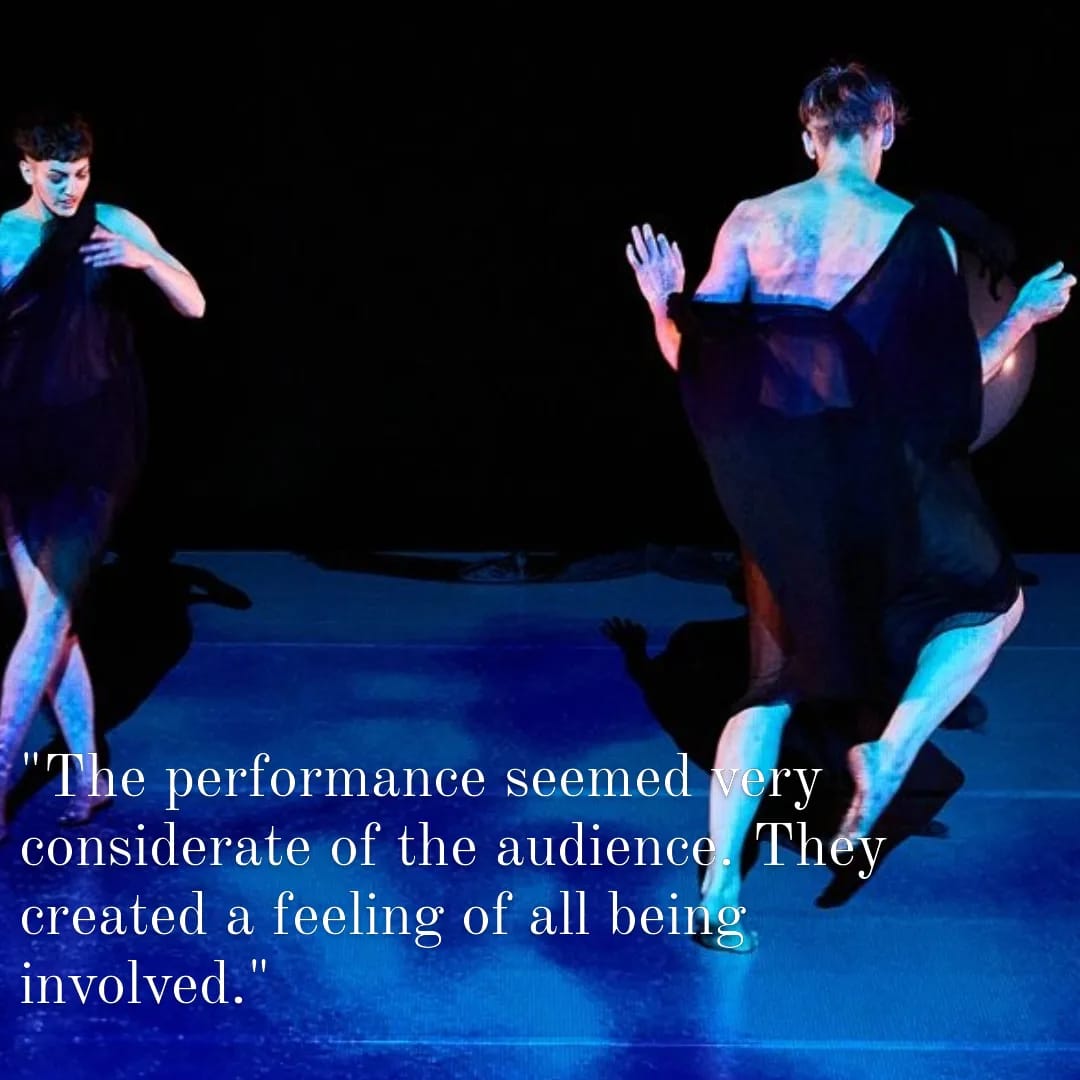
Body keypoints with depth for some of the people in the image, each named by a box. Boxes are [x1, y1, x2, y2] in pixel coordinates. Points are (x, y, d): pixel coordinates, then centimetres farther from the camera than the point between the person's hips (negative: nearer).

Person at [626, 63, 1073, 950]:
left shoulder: (752, 221, 1)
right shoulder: (920, 236, -5)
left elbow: (694, 356, -1)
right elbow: (954, 385, -3)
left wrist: (662, 303, 14)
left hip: (775, 476, 3)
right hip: (873, 468, -3)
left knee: (778, 674, 16)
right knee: (990, 600, 22)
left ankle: (719, 882, 8)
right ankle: (884, 761, 2)